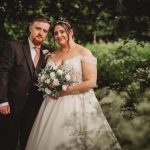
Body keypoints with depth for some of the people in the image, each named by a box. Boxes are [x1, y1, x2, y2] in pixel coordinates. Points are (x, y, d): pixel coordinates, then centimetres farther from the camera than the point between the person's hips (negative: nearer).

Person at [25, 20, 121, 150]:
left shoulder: (84, 52, -5)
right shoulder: (53, 55, 13)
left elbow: (91, 82, -12)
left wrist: (64, 91, -14)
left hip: (77, 104, -5)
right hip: (54, 104, 5)